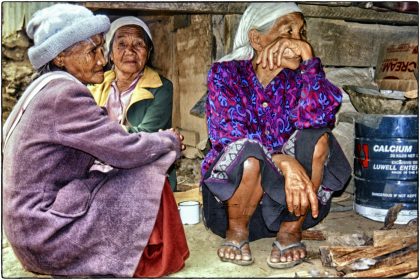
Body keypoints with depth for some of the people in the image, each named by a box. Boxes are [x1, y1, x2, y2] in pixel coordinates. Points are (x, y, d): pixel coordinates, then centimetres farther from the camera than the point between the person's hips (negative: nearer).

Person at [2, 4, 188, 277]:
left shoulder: (45, 89, 9)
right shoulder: (64, 93, -20)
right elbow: (126, 150, -20)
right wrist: (171, 141, -2)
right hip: (48, 234, -9)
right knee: (149, 178, -10)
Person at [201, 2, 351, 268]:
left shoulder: (298, 77, -3)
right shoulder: (226, 74, -9)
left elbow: (319, 117, -24)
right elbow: (231, 135, -23)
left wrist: (308, 56, -32)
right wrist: (285, 162, -37)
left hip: (288, 197, 3)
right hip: (232, 189, -2)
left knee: (317, 139, -24)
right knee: (250, 154, -34)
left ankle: (291, 231, -6)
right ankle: (236, 231, -6)